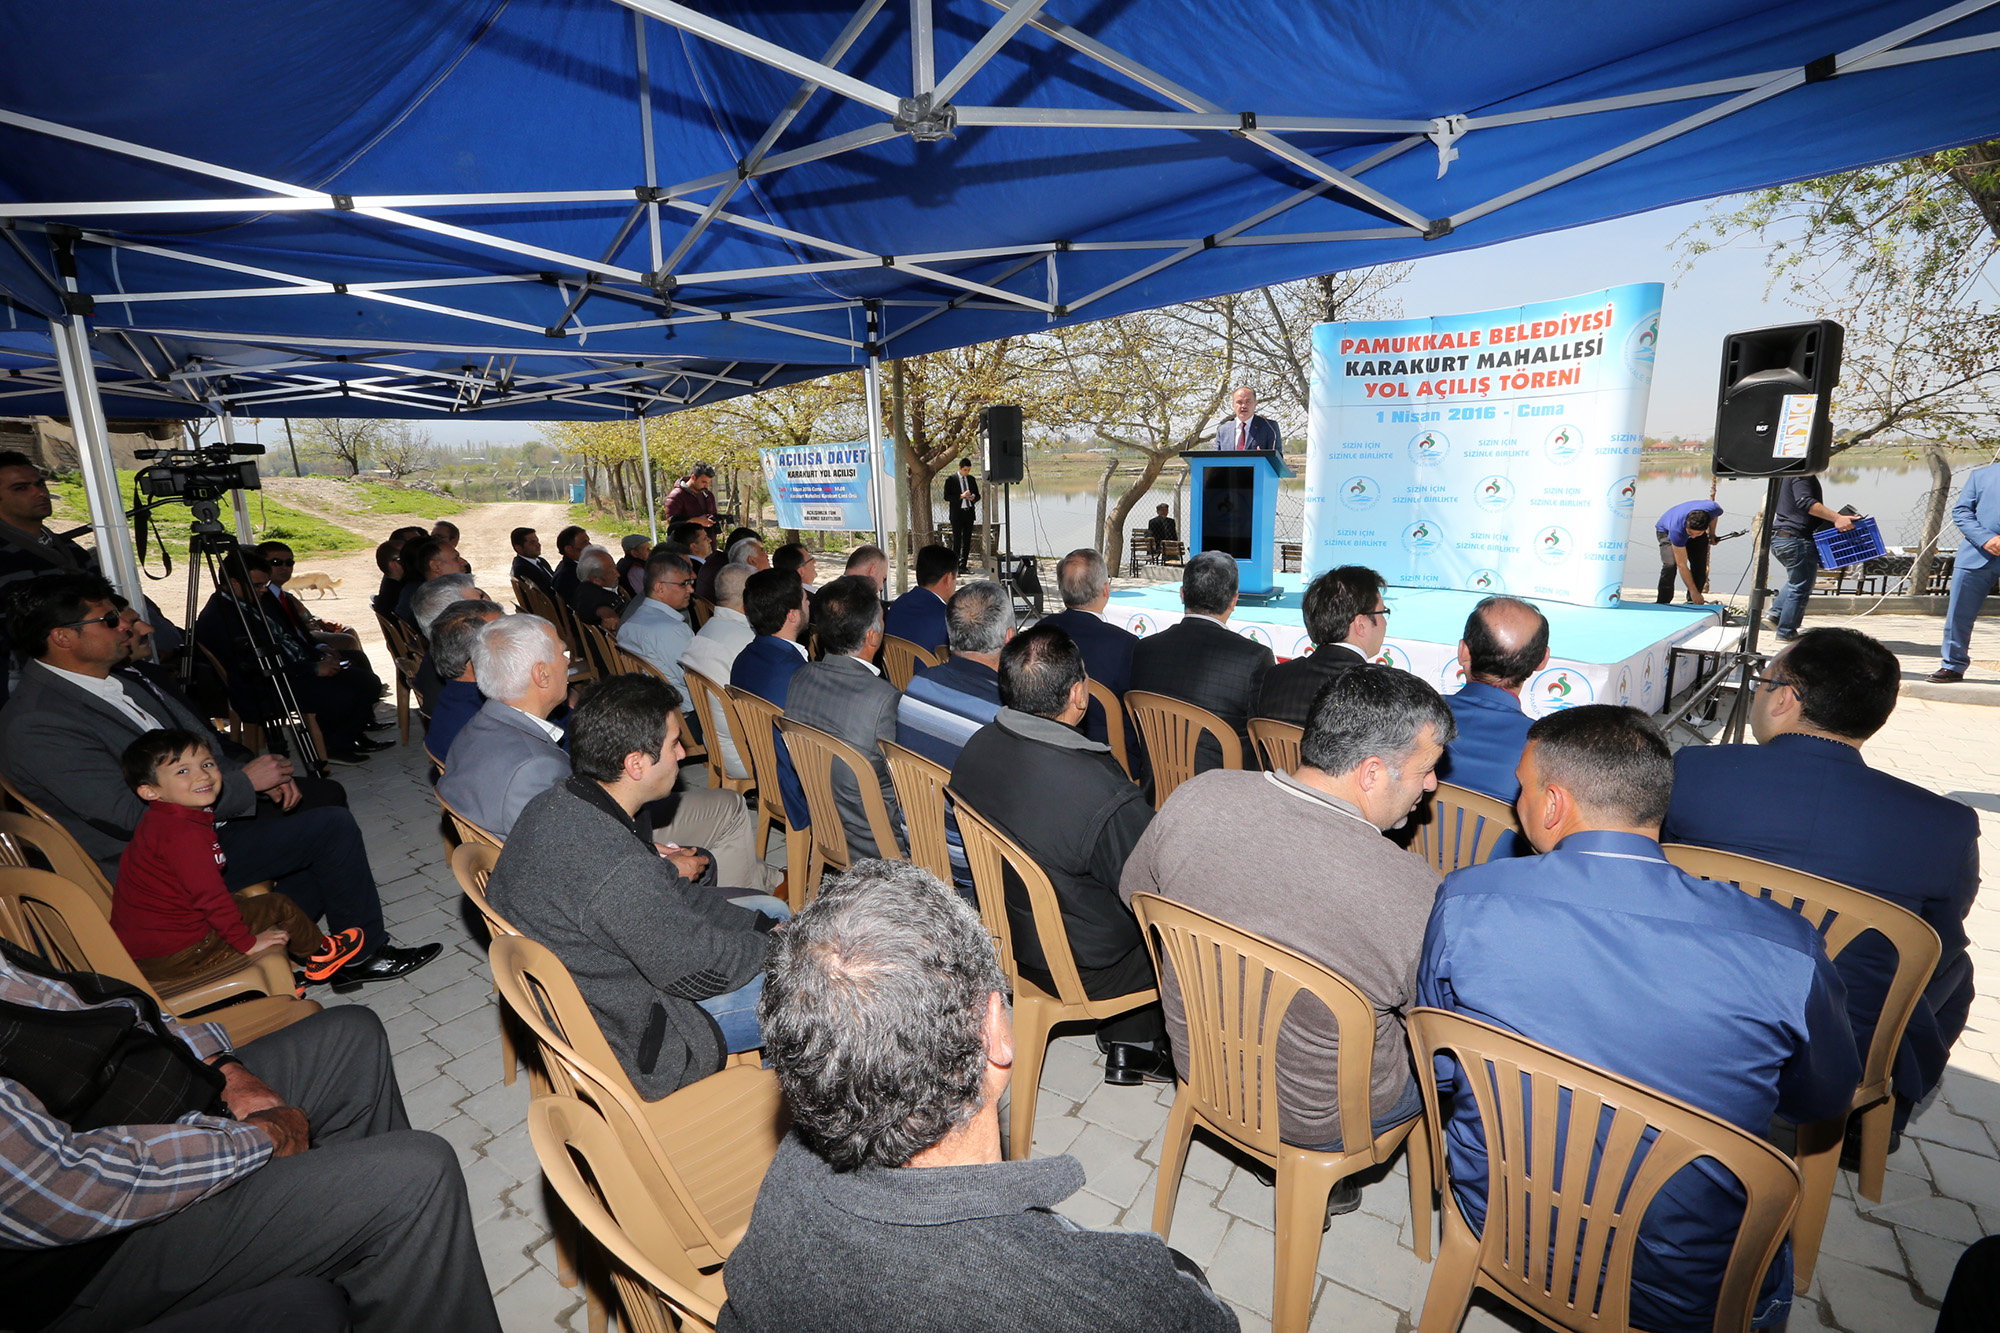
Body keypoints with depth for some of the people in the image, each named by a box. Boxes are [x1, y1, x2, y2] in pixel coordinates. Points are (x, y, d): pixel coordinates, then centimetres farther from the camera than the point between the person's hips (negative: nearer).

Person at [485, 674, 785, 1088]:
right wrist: (774, 942, -8)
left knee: (768, 911, 16)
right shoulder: (620, 874, -38)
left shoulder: (555, 802, -9)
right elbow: (701, 974, -24)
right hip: (627, 1045, -9)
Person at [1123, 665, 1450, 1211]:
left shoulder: (1196, 797, -20)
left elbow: (1135, 894, -2)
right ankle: (1316, 1168, 24)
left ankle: (1272, 1147, 27)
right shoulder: (1417, 899, -31)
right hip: (1317, 1114, -4)